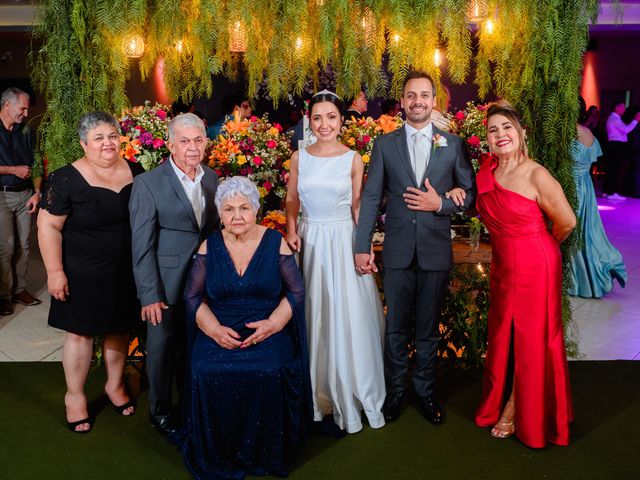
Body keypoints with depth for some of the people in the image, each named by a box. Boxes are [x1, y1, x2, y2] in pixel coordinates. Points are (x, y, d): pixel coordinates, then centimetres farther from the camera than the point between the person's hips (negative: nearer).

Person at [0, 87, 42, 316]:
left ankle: (20, 289, 18)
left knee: (23, 245, 7)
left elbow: (34, 164, 11)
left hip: (25, 194, 5)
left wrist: (37, 192, 2)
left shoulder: (25, 132, 9)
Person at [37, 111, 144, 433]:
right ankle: (74, 395, 30)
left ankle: (114, 385, 39)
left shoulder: (135, 172, -1)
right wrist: (55, 272, -16)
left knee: (119, 329, 17)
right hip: (83, 274, -4)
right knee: (80, 333, 9)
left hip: (125, 272, 4)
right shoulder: (67, 179, -14)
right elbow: (48, 226, -12)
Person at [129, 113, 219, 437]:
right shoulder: (148, 184, -13)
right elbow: (142, 246, -13)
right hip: (166, 283, -4)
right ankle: (160, 410, 34)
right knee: (162, 345, 12)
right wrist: (149, 295, -15)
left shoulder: (211, 178, 3)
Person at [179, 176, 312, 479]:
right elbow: (193, 296, 5)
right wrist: (214, 329, -13)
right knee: (207, 374, -27)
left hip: (269, 331, -1)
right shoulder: (209, 247, 6)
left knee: (269, 372, -30)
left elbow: (296, 291, 2)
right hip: (220, 333, 2)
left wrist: (272, 323, -14)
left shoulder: (275, 243, 2)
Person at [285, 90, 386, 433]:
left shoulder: (353, 159, -1)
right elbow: (292, 200, 11)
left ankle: (349, 391, 23)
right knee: (311, 317, 9)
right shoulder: (299, 157, 3)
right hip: (309, 242, 2)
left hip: (344, 241, -2)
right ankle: (316, 391, 27)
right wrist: (291, 230, -5)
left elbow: (357, 206, 1)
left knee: (347, 317, 3)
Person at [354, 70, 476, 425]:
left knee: (428, 328, 12)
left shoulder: (453, 144, 4)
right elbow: (371, 197, 0)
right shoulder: (385, 144, 3)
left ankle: (426, 392, 29)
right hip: (397, 250, 0)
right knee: (396, 327, 10)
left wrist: (440, 204, -13)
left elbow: (470, 193, 6)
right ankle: (394, 391, 27)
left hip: (436, 250, 0)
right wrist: (362, 246, -5)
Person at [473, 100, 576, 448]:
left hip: (534, 266, -6)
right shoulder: (487, 171, 1)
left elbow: (566, 222, -8)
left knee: (530, 338, 8)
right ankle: (501, 402, 35)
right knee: (502, 334, 16)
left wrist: (538, 246, 7)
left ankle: (519, 411, 25)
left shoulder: (536, 175, -17)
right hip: (502, 265, 6)